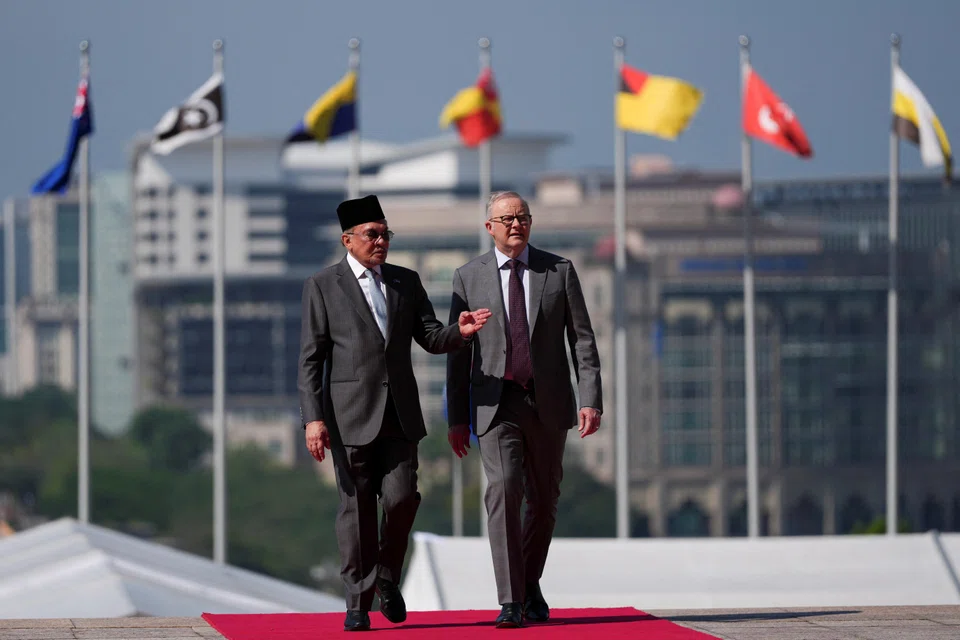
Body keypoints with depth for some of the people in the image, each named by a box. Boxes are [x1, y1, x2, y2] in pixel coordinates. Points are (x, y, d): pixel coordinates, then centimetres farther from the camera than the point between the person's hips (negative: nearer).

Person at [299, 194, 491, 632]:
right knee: (357, 509, 0)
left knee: (401, 499, -9)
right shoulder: (323, 287, 0)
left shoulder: (406, 282, 12)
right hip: (351, 416, -3)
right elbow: (310, 359, -3)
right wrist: (313, 418, -12)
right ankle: (359, 603, 8)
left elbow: (432, 339, 8)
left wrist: (460, 332, -15)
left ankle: (387, 578, 16)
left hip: (399, 415, 3)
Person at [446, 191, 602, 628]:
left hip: (548, 403, 2)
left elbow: (582, 339, 1)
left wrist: (591, 400, -9)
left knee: (543, 500, 11)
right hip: (496, 403, -2)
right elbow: (458, 351, 5)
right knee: (504, 490, -18)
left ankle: (530, 585, 34)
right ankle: (511, 603, -20)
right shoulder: (469, 277, 3)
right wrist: (457, 418, 2)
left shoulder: (559, 271, 3)